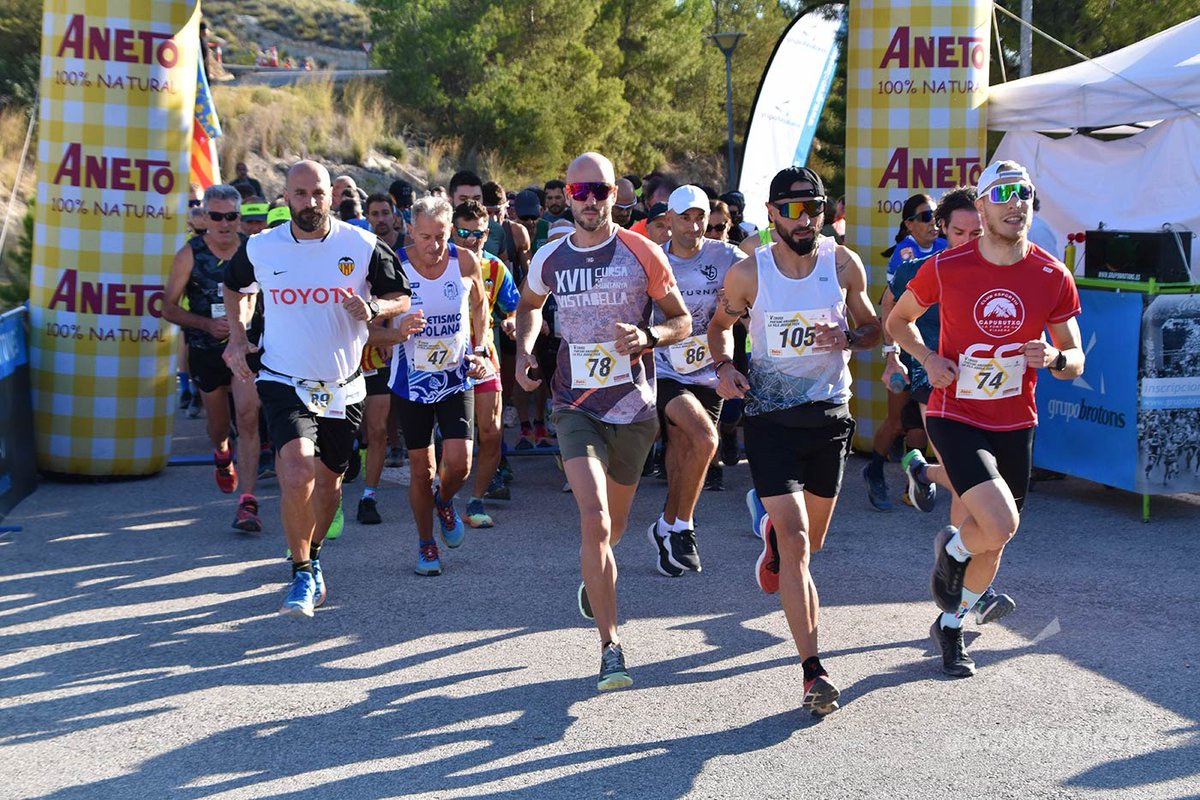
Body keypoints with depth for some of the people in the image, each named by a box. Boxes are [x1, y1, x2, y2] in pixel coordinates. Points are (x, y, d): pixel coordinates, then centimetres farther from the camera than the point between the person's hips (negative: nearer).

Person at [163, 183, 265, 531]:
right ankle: (222, 455, 53)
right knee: (218, 424, 15)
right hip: (206, 349, 1)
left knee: (248, 417, -17)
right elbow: (169, 307, -2)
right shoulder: (190, 254, -6)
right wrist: (207, 324, -16)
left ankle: (247, 502, -18)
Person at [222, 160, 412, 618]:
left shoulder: (363, 246, -5)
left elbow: (401, 298, 5)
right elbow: (236, 286, 20)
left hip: (343, 387, 2)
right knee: (297, 475, -22)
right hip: (285, 383, -1)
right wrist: (237, 335, 8)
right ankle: (302, 573, -2)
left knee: (328, 484, 12)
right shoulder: (260, 248, -2)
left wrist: (373, 309, -16)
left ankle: (312, 556, 40)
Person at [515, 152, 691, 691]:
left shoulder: (642, 253, -3)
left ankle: (594, 578, 52)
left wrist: (648, 337, -15)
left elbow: (681, 319, 5)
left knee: (613, 524, 15)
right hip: (575, 406, 0)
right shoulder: (549, 259, 2)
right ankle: (610, 646, -10)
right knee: (594, 519, -17)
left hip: (633, 405, 0)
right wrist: (524, 351, 6)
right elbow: (529, 305, 24)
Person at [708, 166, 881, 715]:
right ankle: (812, 669, -10)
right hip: (770, 416, -2)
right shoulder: (748, 272, -5)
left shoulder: (844, 264, -2)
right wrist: (723, 365, -8)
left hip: (830, 414, 3)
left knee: (811, 541, 16)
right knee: (796, 544, -13)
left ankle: (774, 534, 55)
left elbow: (872, 327, 9)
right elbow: (720, 324, 12)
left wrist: (847, 338, -13)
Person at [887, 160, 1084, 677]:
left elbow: (1075, 363, 5)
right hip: (956, 417, -4)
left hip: (1015, 425, 4)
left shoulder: (1053, 277, -3)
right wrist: (927, 358, -10)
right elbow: (898, 320, 8)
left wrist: (1054, 358, -19)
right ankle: (952, 547, 12)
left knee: (994, 544, 14)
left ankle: (950, 626, 38)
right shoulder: (946, 268, -8)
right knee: (1001, 526, -23)